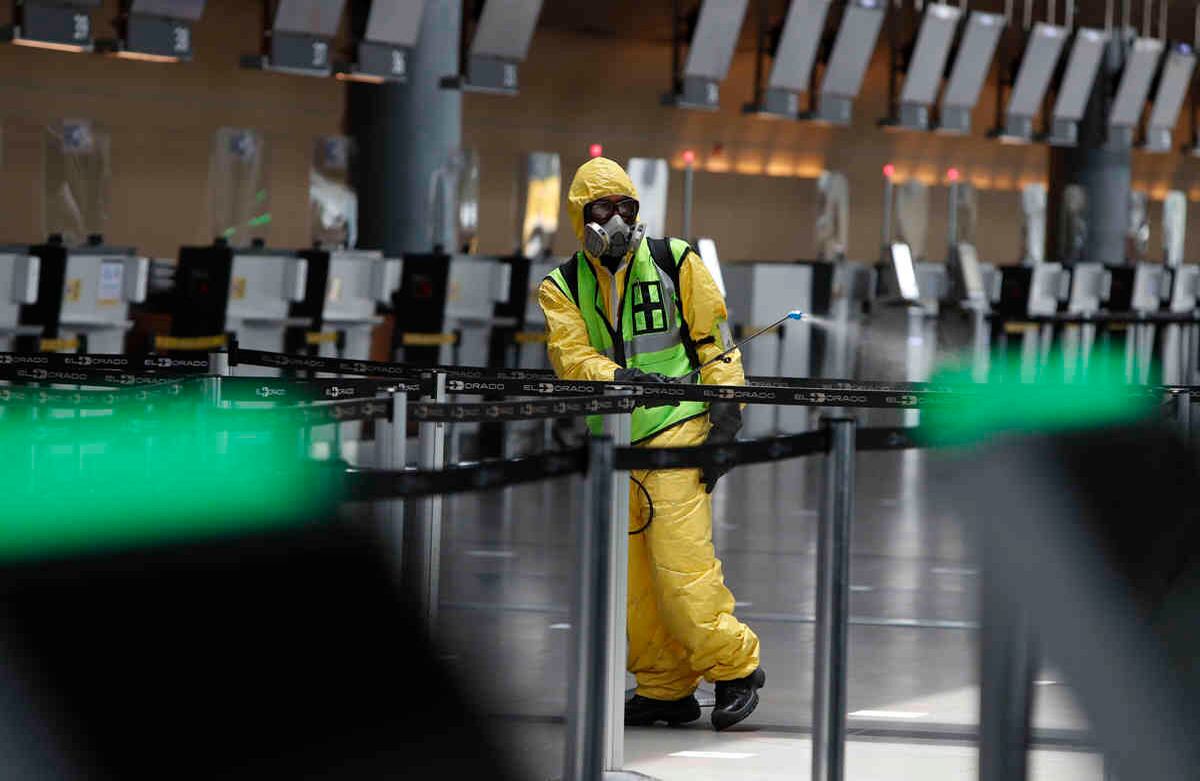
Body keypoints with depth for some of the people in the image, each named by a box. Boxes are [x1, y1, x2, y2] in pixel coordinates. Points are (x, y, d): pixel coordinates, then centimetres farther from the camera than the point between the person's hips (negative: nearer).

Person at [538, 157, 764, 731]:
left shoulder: (675, 263, 1)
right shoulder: (562, 290, 7)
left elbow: (718, 345, 1)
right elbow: (572, 359, -8)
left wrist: (725, 422, -8)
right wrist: (626, 378, -26)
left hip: (676, 432, -4)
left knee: (680, 564, -14)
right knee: (626, 574, 5)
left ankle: (735, 666, 1)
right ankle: (666, 690, 15)